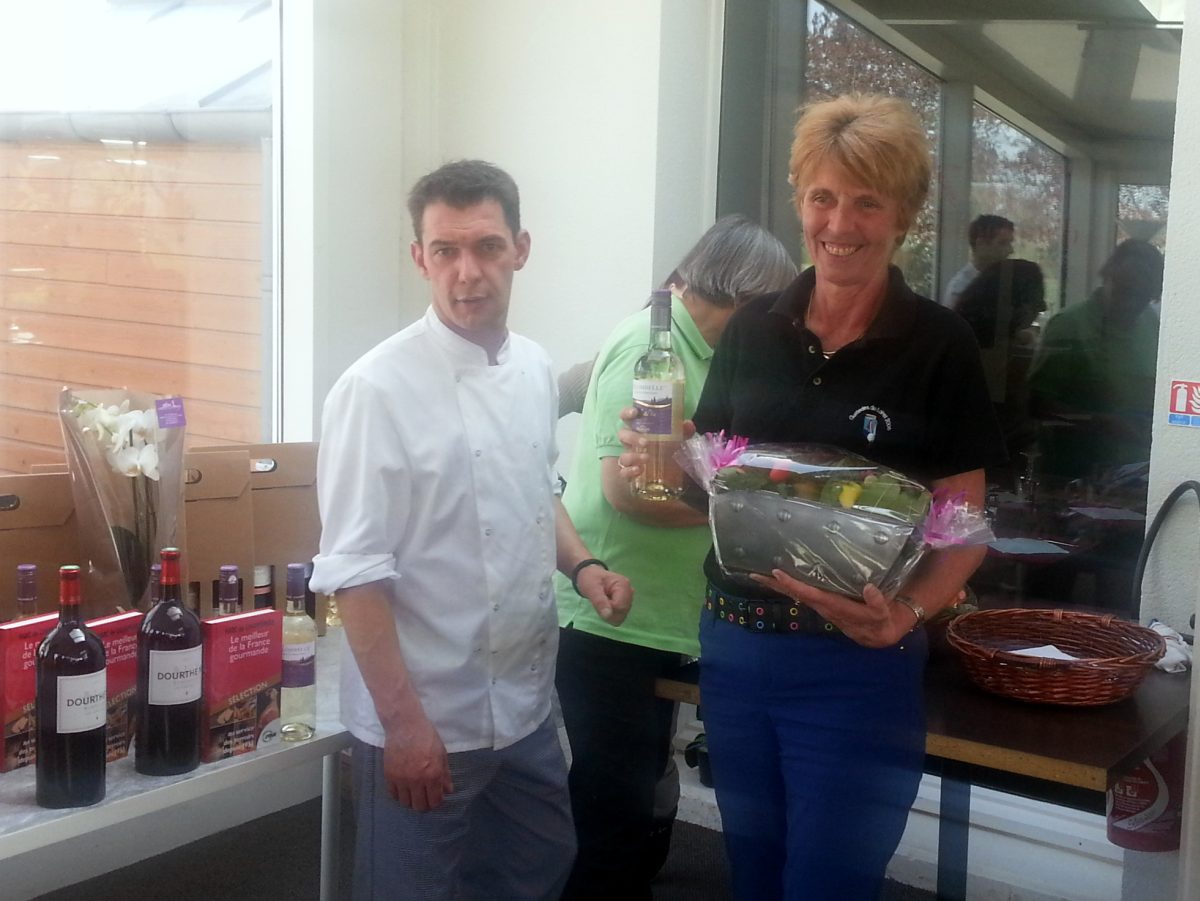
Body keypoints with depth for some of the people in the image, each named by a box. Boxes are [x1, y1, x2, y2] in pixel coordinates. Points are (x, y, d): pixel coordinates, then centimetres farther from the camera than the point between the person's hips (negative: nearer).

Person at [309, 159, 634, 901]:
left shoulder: (535, 368, 2)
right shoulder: (378, 388, -19)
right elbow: (355, 571, -18)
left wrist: (582, 565, 0)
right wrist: (403, 720, -19)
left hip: (526, 704, 7)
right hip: (425, 718, -6)